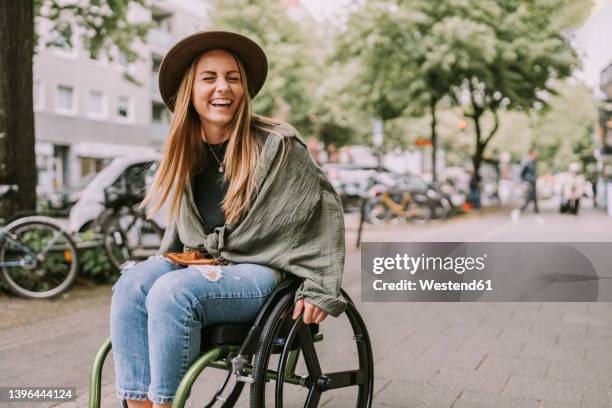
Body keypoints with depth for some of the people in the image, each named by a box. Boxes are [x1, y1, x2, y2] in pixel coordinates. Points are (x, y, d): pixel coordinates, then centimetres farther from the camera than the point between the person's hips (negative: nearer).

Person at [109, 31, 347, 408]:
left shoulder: (276, 144, -9)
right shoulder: (188, 151, 8)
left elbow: (325, 206, -5)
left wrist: (320, 288, -7)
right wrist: (163, 263, 14)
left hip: (258, 270, -5)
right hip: (198, 262, 6)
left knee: (172, 293, -30)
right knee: (130, 287, -21)